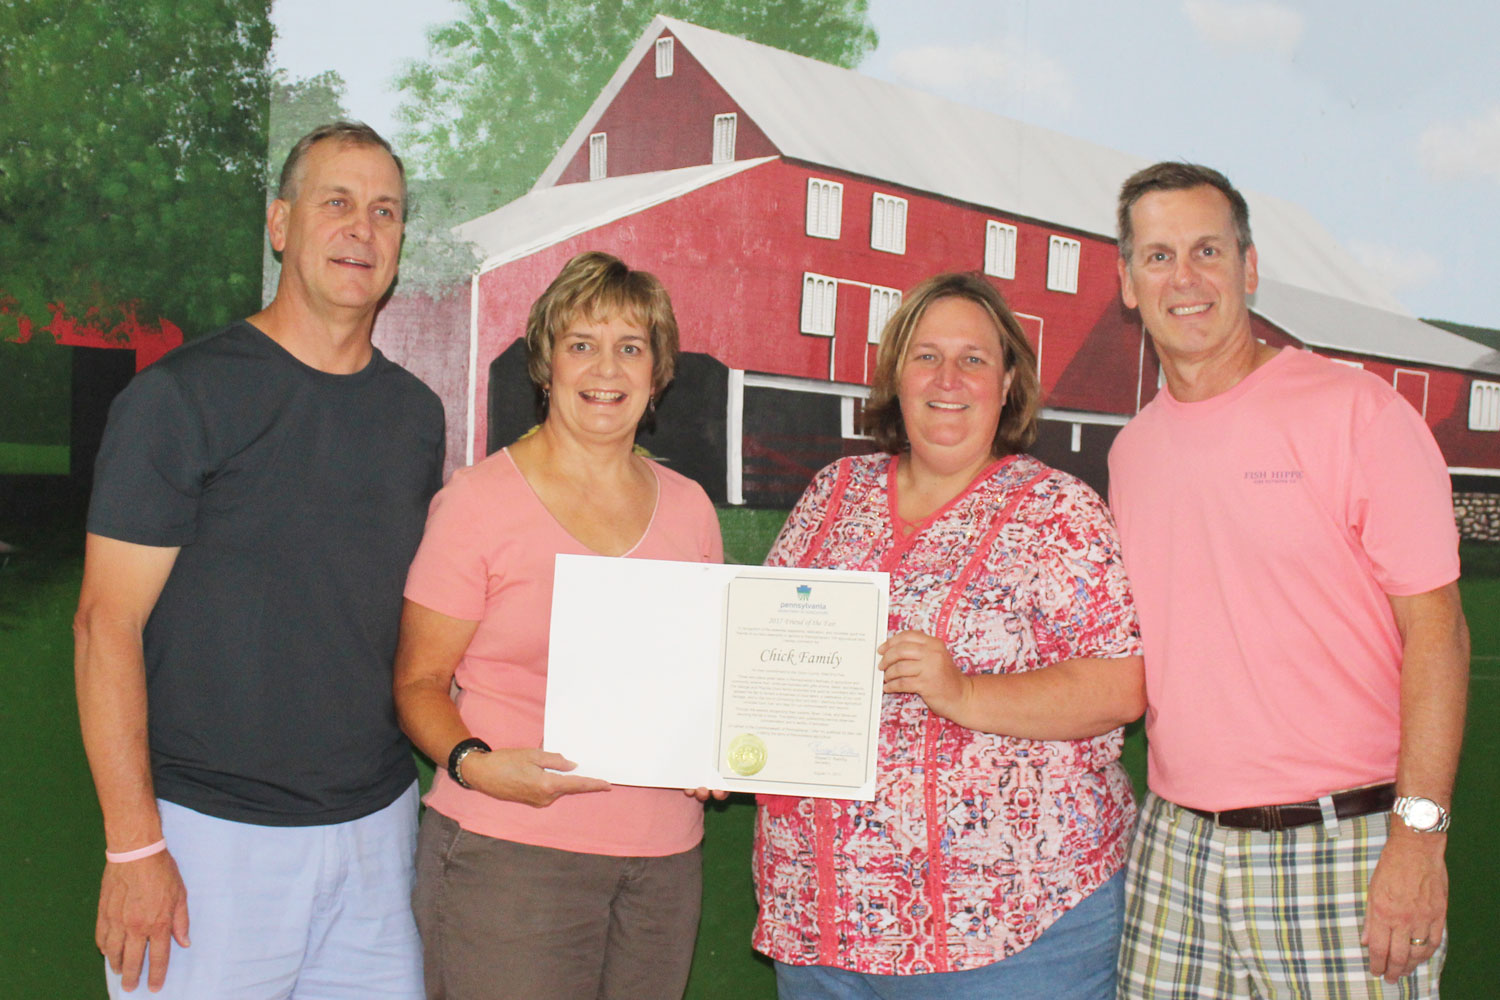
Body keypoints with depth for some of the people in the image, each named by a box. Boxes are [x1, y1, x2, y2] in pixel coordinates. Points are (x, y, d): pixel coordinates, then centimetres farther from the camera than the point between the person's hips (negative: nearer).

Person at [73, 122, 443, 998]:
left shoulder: (416, 411, 9)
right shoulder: (180, 396, -8)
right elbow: (108, 624, -10)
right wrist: (134, 846, -13)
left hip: (378, 820, 5)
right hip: (210, 828, -5)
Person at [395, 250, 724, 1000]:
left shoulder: (688, 508, 11)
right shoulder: (478, 499, -3)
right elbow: (419, 681, -2)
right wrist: (475, 763, -19)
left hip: (663, 855, 4)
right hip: (508, 852, -4)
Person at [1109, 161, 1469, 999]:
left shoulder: (1355, 410, -6)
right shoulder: (1131, 450, 11)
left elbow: (1437, 630, -9)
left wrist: (1419, 832, -15)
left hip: (1342, 845, -4)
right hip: (1176, 844, 5)